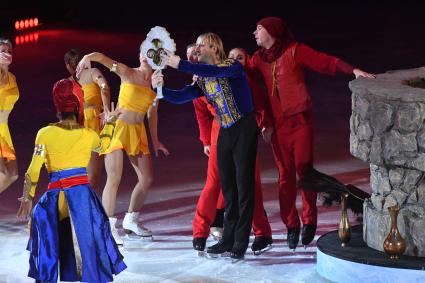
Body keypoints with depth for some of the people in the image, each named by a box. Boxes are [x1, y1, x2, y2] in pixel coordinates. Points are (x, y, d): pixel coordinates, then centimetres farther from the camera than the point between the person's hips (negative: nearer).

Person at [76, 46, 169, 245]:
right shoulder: (127, 73, -6)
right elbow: (101, 57, -18)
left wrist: (155, 140, 17)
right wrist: (87, 58, -40)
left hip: (138, 132, 5)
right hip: (118, 128, -5)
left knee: (147, 179, 7)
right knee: (114, 180, -11)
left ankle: (131, 220, 24)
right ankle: (108, 227, -7)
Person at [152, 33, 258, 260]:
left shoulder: (232, 67, -10)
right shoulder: (202, 80, 9)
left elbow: (213, 71, -31)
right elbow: (179, 97, 0)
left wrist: (180, 65, -35)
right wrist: (159, 88, -18)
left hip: (244, 130, -7)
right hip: (224, 133, 7)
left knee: (244, 185, -6)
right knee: (227, 187, 9)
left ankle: (240, 242, -5)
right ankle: (228, 239, 14)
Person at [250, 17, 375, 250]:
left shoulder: (294, 51, -5)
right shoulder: (257, 59, 9)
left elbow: (327, 62, -10)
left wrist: (353, 70, -22)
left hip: (300, 119, -4)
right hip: (276, 123, 4)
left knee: (304, 169, -3)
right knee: (285, 174, 4)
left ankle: (310, 220, 10)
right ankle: (291, 224, 12)